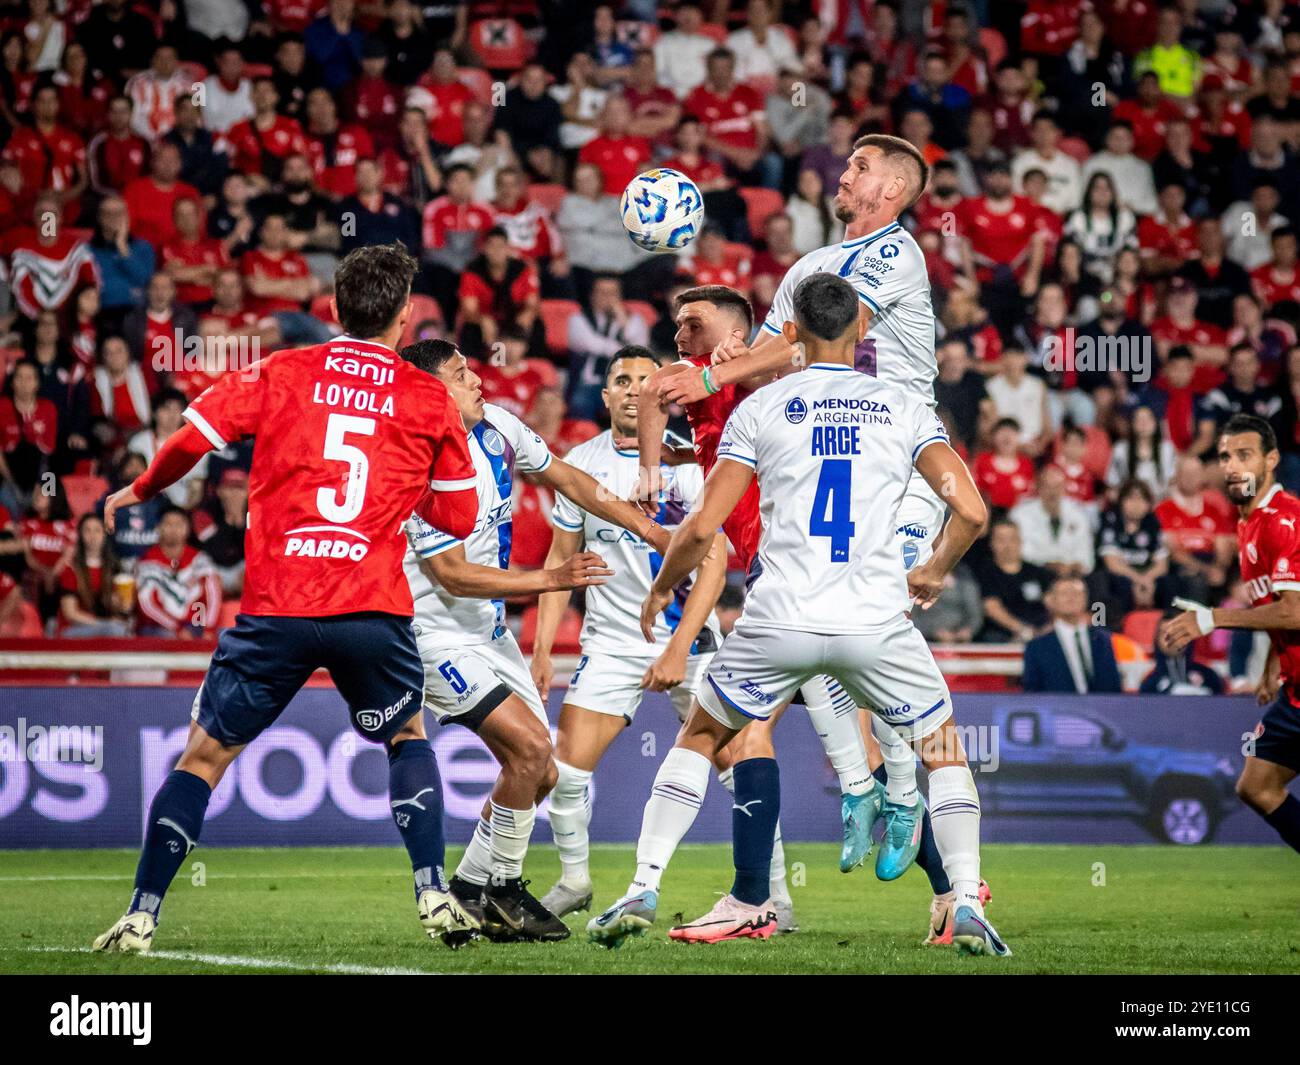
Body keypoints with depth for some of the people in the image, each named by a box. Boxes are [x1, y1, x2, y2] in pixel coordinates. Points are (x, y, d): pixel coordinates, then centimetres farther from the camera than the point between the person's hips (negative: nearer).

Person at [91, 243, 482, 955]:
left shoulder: (282, 374, 5)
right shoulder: (430, 399, 7)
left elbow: (193, 436, 1)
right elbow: (459, 517, 12)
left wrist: (138, 491, 19)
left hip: (275, 607, -1)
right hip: (374, 609, 1)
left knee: (204, 755, 10)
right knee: (408, 736, 26)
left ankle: (141, 915, 5)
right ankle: (433, 896, 13)